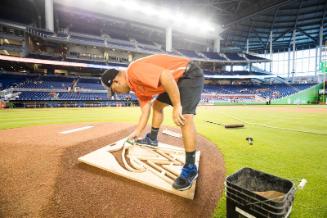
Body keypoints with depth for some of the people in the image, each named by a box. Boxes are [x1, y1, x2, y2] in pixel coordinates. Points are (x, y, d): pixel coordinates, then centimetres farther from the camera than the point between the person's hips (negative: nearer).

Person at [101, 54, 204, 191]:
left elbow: (166, 76, -34)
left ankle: (190, 168, -12)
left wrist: (177, 106, -32)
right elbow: (145, 108, 14)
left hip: (190, 74, -10)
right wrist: (137, 132, 19)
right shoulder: (136, 84, 9)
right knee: (156, 105, 20)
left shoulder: (135, 71, -22)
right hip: (177, 80, 10)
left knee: (185, 117, -23)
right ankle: (152, 139, 35)